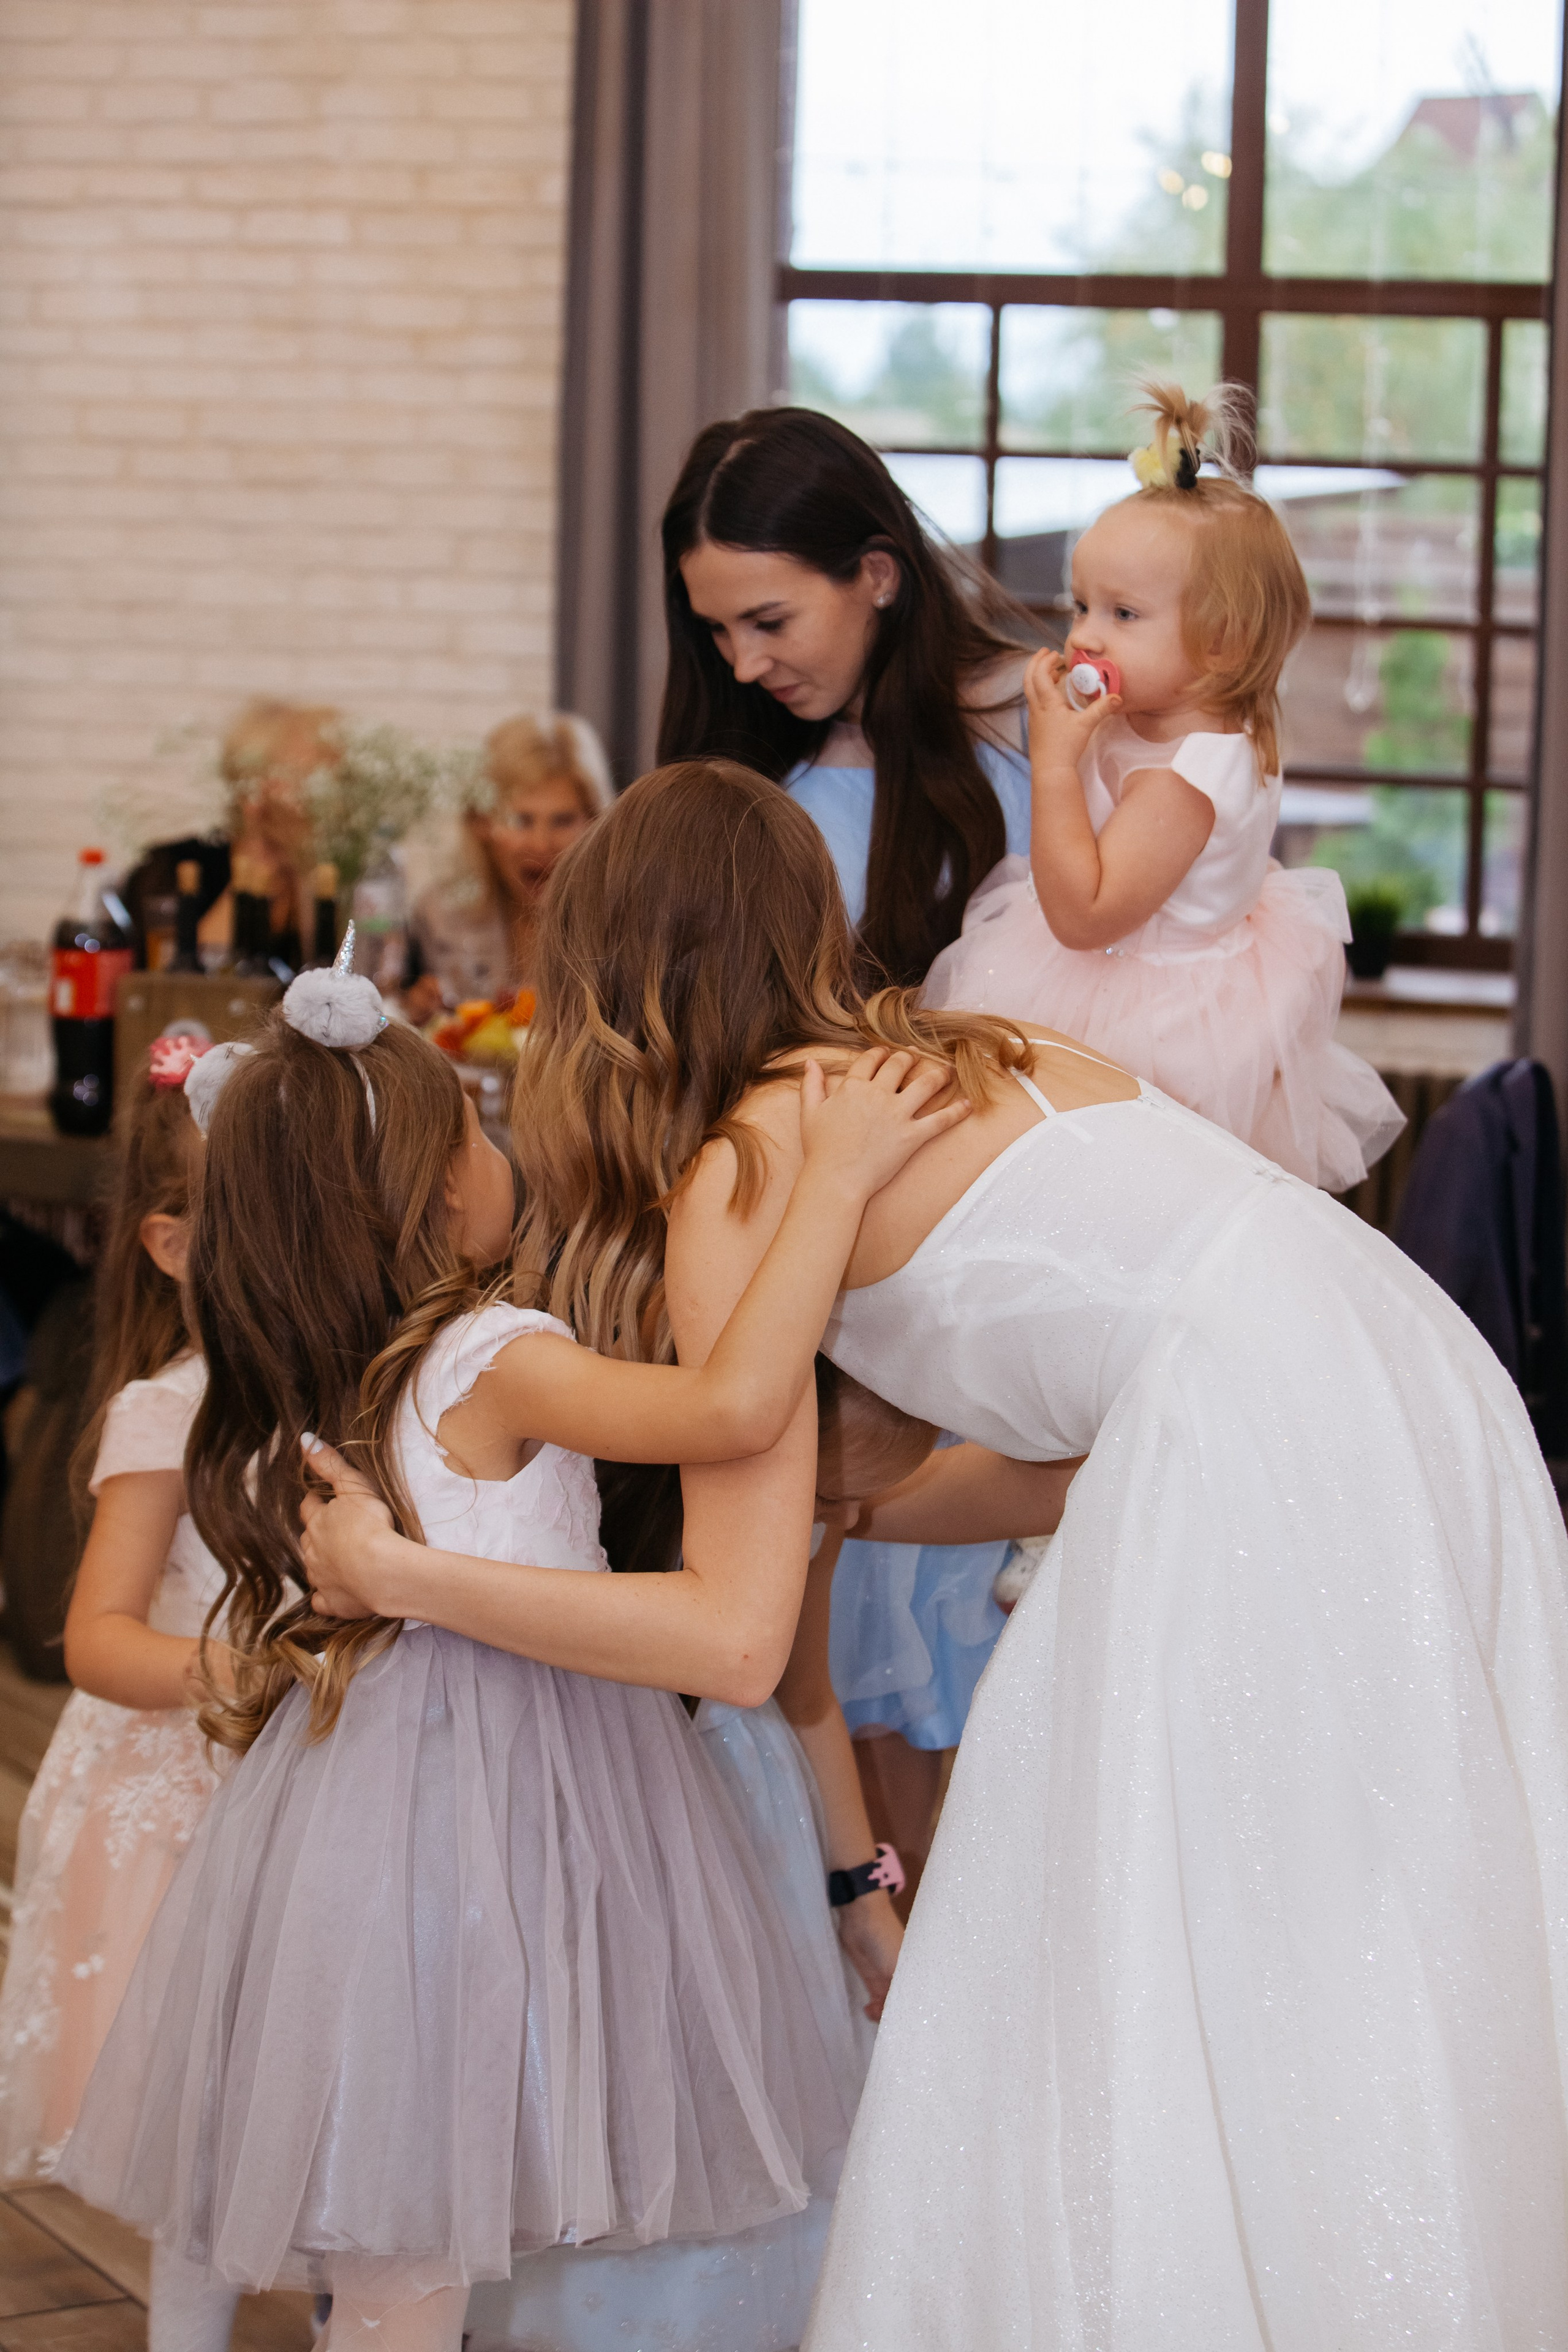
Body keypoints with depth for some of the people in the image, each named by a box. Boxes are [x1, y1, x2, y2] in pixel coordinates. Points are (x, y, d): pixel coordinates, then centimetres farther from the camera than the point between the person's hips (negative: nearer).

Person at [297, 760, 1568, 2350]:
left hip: (1263, 1452, -8)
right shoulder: (981, 1053, 24)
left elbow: (736, 1631, -2)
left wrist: (394, 1575, 6)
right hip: (1431, 1400, 8)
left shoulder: (742, 1166, 3)